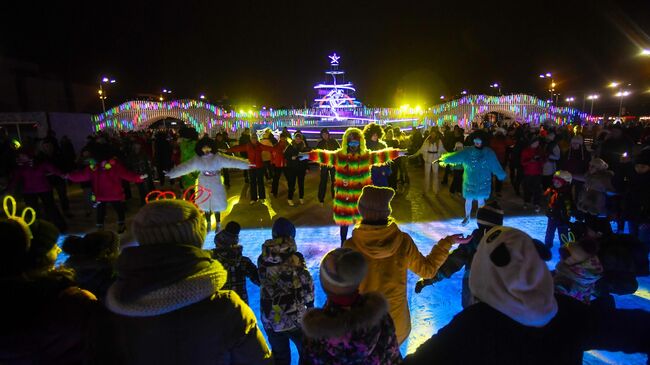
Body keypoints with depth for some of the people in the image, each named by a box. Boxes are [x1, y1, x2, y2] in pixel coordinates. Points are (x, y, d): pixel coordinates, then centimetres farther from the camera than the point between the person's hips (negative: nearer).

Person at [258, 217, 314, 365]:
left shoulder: (262, 259, -7)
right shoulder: (295, 258, -16)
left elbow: (263, 282, 3)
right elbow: (307, 284, -8)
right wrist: (310, 303, 8)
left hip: (269, 320, 4)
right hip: (295, 318, -4)